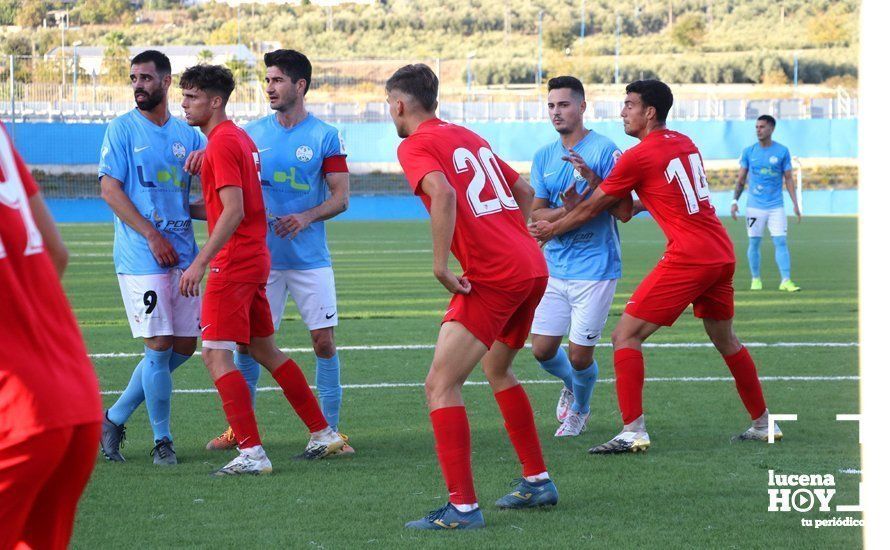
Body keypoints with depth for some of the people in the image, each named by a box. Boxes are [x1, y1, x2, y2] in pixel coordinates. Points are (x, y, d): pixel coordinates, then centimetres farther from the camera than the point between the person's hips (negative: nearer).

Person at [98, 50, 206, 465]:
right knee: (159, 346, -8)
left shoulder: (187, 134, 13)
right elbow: (110, 189, -7)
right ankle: (162, 439, 4)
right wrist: (152, 235, -15)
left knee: (185, 345, 6)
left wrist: (204, 161, -10)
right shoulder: (122, 129, -1)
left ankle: (115, 418, 18)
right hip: (141, 256, -6)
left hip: (183, 254, 6)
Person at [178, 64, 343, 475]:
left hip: (233, 263, -10)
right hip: (255, 259, 10)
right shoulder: (240, 139, 16)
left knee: (215, 353, -10)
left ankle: (251, 453, -14)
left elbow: (233, 212, -22)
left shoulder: (221, 144, -14)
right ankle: (323, 433, 22)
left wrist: (200, 262, -24)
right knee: (263, 349, 17)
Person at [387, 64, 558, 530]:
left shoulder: (415, 146, -4)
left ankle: (462, 507, -12)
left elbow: (443, 194, -24)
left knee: (440, 386, -7)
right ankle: (537, 482, 33)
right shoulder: (470, 137, 21)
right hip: (533, 267, 9)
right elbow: (524, 192, 27)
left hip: (492, 278, -9)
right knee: (497, 369, 28)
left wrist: (440, 265, -20)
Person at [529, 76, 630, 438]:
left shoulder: (604, 150, -9)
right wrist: (566, 210, -18)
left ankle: (579, 411, 27)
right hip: (554, 267, 5)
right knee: (542, 350, 4)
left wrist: (593, 179, -26)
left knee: (579, 355, -3)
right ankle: (570, 384, 38)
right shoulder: (543, 157, 8)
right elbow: (536, 214, 3)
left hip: (594, 268, -5)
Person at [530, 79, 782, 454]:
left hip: (688, 256, -8)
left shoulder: (638, 157, -7)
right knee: (725, 341, 23)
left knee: (626, 336, -5)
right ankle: (763, 424, 30)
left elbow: (591, 209, 2)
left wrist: (551, 229, 17)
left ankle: (633, 432, -13)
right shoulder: (684, 143, 14)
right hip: (722, 253, 8)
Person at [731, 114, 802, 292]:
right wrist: (735, 201, -2)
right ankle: (755, 279, 15)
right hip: (754, 206, 1)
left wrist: (795, 204, -1)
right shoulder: (749, 151, 4)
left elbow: (788, 179, 5)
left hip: (776, 206, -1)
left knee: (781, 242, -8)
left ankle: (786, 280, -11)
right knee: (754, 243, 3)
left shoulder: (782, 151, 2)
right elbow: (741, 179, 8)